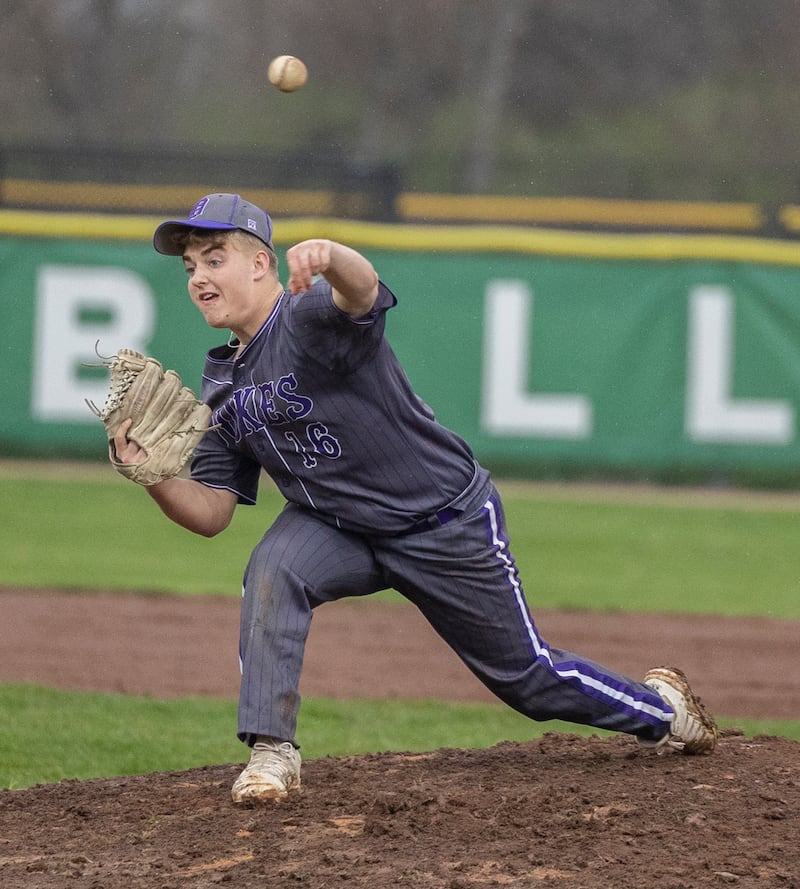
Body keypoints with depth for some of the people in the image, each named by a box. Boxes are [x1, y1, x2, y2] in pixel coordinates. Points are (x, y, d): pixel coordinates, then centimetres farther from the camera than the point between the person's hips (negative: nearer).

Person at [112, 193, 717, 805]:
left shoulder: (311, 317, -25)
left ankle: (659, 707, 35)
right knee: (273, 570, -27)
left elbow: (361, 288, -51)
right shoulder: (222, 386, -2)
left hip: (449, 525, -6)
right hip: (338, 527, 6)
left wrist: (327, 257, -75)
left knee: (527, 676, 8)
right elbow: (211, 513, -1)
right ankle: (273, 753, -22)